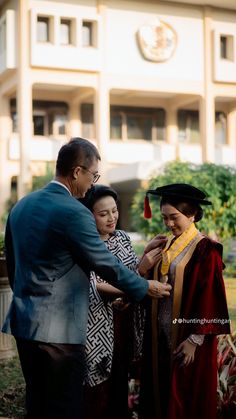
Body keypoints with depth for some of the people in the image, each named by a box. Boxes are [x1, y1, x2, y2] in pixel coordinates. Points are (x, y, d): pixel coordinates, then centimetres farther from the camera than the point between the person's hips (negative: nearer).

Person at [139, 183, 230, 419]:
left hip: (187, 338, -6)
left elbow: (209, 298, -14)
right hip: (160, 336, 7)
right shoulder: (166, 246, 10)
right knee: (159, 397, 12)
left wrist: (195, 340, -17)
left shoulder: (205, 250, -11)